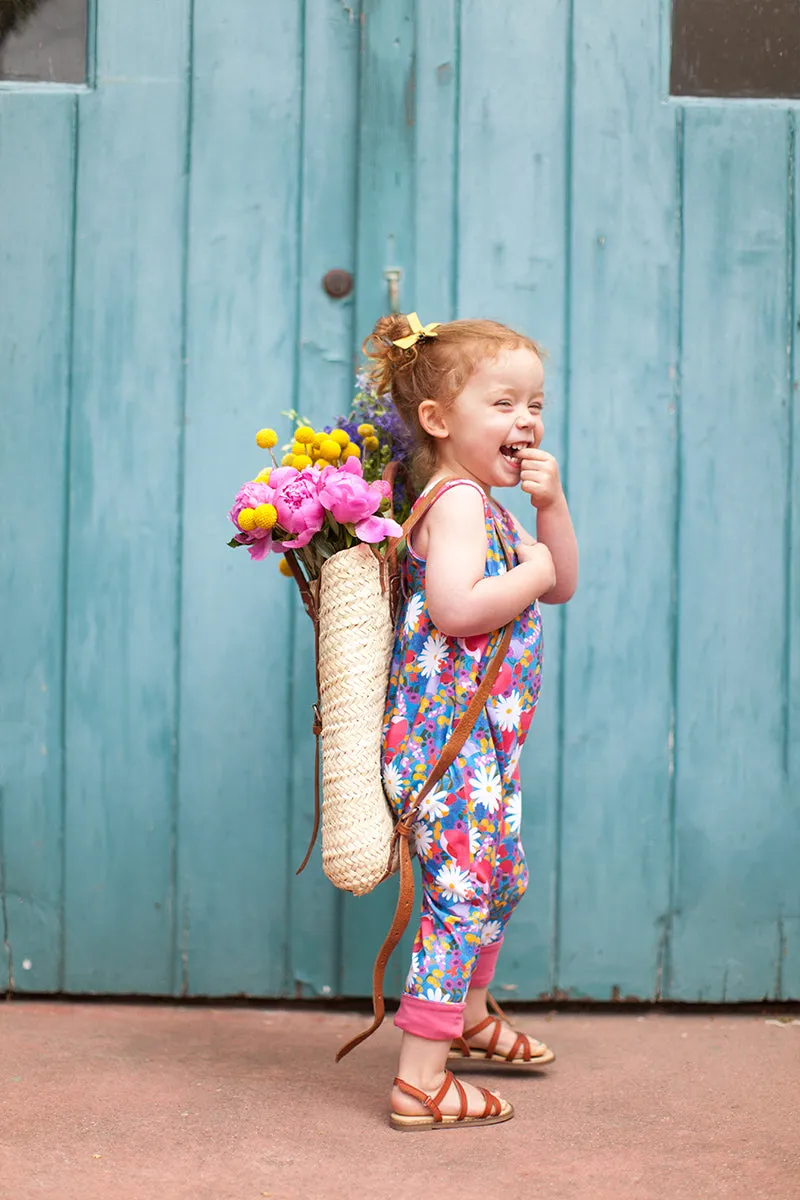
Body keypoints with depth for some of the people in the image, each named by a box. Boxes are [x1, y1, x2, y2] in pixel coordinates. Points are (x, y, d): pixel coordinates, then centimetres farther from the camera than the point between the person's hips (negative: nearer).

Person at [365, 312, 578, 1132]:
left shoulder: (488, 505, 16)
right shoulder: (457, 501, -17)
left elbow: (562, 584, 15)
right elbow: (455, 608, -31)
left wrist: (551, 505, 1)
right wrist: (531, 574, -17)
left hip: (480, 746, 11)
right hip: (447, 744, -11)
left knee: (500, 881, 24)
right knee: (465, 897, -8)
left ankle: (468, 1017, 44)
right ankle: (420, 1080, -2)